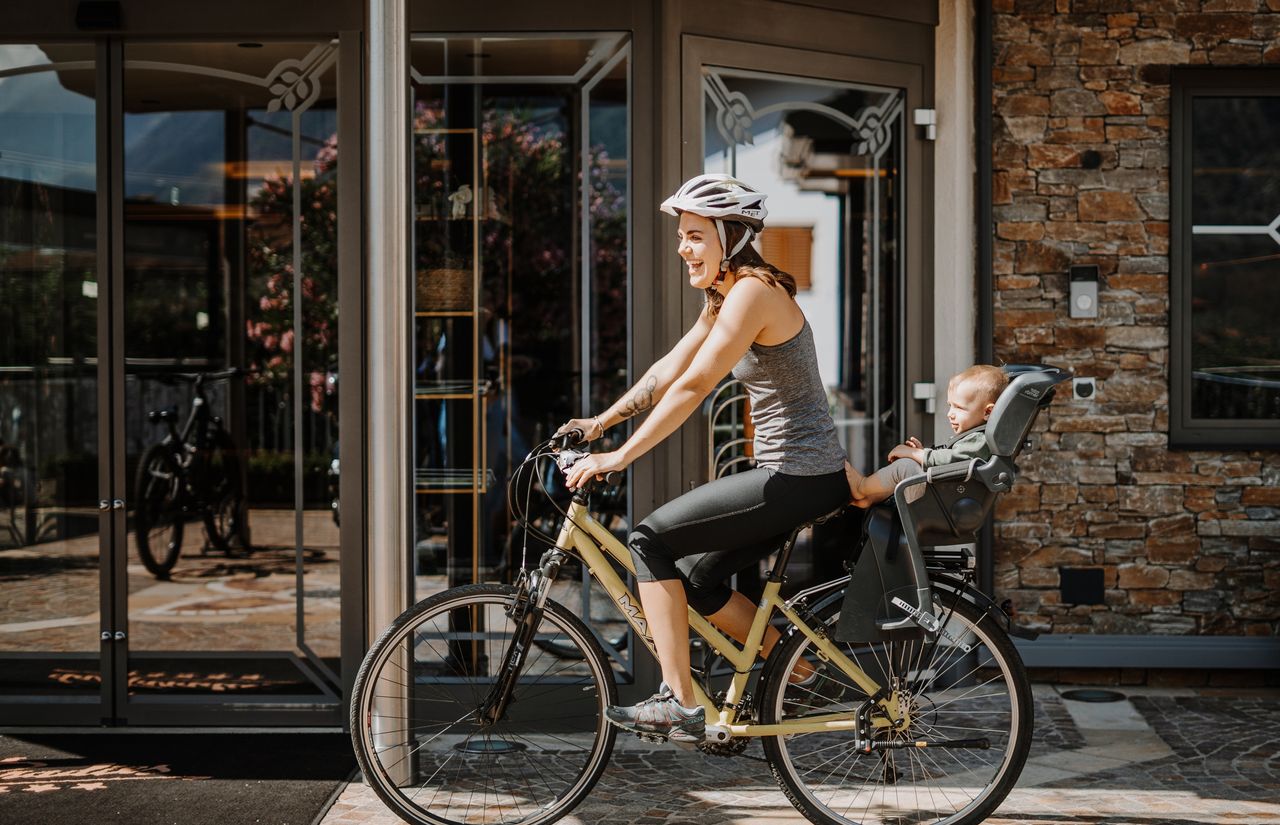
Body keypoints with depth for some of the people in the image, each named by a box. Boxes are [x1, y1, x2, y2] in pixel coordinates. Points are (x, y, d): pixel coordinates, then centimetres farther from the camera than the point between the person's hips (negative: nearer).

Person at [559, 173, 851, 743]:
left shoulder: (753, 291, -18)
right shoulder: (723, 298, 14)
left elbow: (692, 388, -23)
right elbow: (668, 370, 19)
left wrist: (620, 457, -21)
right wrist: (602, 422, 13)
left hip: (800, 478, -10)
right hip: (792, 476, 10)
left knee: (651, 540, -9)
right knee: (696, 580, 15)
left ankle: (679, 705, -8)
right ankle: (803, 674, 21)